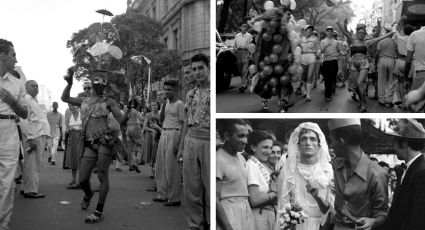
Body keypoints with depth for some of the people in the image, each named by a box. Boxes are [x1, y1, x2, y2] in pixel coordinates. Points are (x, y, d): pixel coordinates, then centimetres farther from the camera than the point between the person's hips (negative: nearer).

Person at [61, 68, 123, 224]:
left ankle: (99, 212, 5)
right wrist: (69, 83, 3)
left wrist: (113, 139, -11)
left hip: (104, 141, -3)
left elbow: (120, 121, 0)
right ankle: (88, 194, 38)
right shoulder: (84, 101, 17)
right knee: (82, 179, 2)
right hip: (89, 144, 4)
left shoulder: (109, 102, 5)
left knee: (102, 176, -5)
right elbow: (65, 98, 16)